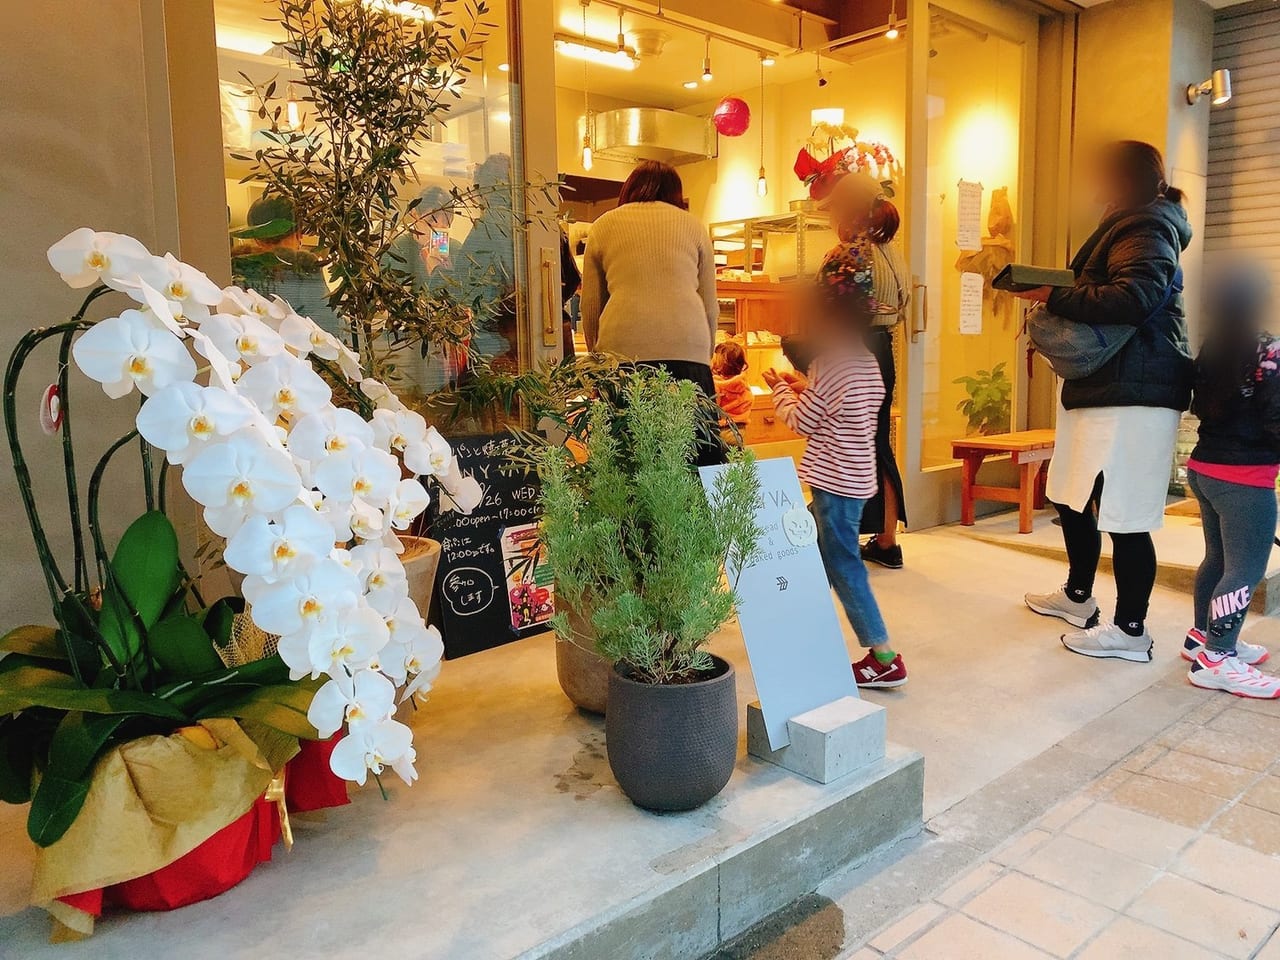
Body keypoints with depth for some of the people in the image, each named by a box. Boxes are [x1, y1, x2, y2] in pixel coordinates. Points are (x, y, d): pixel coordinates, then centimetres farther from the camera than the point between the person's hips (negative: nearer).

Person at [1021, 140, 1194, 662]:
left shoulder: (1146, 232, -10)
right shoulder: (1128, 227, 22)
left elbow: (1133, 299, -27)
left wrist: (1055, 296, -19)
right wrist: (1058, 305, 6)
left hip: (1132, 397, -11)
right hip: (1103, 387, 11)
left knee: (1122, 515, -7)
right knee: (1074, 497, 18)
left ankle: (1130, 630, 4)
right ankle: (1078, 595, 34)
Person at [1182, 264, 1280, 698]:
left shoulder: (1210, 351, 6)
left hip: (1204, 467, 8)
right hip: (1244, 477, -8)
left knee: (1218, 559, 19)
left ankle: (1204, 635, 30)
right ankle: (1215, 659, 0)